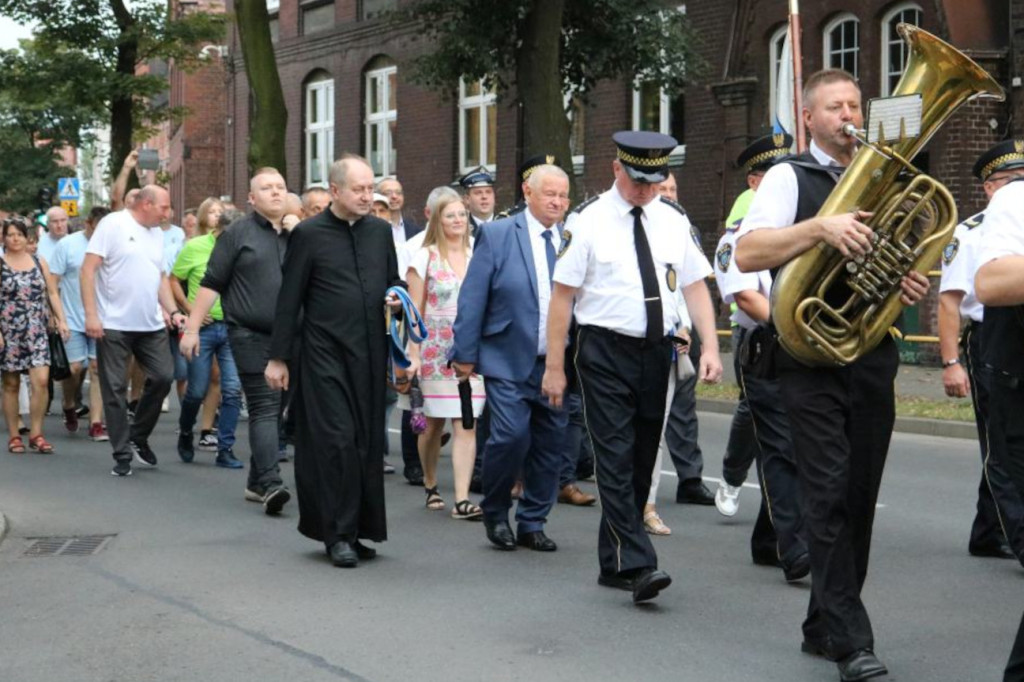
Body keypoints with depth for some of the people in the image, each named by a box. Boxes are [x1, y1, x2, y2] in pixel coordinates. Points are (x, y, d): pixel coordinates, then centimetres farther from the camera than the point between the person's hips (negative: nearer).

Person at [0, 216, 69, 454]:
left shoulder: (39, 262, 10)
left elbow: (52, 293, 12)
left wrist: (61, 320, 2)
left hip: (36, 331, 2)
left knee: (41, 380, -11)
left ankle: (36, 434, 0)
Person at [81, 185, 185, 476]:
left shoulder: (157, 233, 13)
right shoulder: (113, 224, -8)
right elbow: (88, 269, -11)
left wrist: (173, 311, 8)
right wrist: (91, 314, -17)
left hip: (152, 325, 6)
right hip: (114, 325, -6)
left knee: (164, 377, 0)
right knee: (115, 389, 0)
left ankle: (138, 437, 20)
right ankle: (122, 455, 8)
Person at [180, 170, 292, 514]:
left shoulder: (297, 236, 13)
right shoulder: (238, 233, 0)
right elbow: (211, 283, -3)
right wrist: (192, 328, -7)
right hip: (251, 335, -5)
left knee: (273, 408, 11)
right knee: (265, 407, -12)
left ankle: (256, 482, 22)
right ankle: (270, 484, -18)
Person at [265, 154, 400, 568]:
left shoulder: (380, 231, 10)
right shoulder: (309, 235, -3)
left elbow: (394, 280, 23)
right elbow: (289, 300, -1)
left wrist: (396, 296, -2)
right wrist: (277, 357, -1)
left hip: (369, 353, 5)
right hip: (325, 354, -4)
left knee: (367, 443, 6)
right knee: (335, 441, -7)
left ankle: (360, 529, 16)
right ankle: (338, 534, 1)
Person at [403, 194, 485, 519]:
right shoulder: (425, 257, 0)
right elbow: (415, 310, -2)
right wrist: (413, 355, -8)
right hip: (434, 349, -2)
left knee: (466, 426, -6)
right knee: (433, 424, 7)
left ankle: (462, 500, -8)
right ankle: (431, 486, 27)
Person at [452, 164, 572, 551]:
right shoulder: (497, 236, -2)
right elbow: (473, 298, -3)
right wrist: (465, 354, -6)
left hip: (558, 363, 4)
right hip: (508, 362, -4)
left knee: (550, 444, 6)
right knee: (511, 436, -12)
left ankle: (532, 523, 20)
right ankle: (495, 512, 11)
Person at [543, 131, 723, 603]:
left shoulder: (674, 222, 8)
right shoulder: (589, 221, -5)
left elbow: (696, 287, 7)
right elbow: (562, 295, -5)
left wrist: (710, 347, -7)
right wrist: (554, 367, -8)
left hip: (656, 351, 5)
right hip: (605, 352, -5)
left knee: (642, 460, 10)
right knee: (616, 459, -11)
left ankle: (613, 563, 21)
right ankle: (637, 565, -16)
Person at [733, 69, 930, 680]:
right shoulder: (789, 178, 2)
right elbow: (747, 254, -12)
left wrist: (916, 286, 4)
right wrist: (820, 228, -24)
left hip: (873, 357, 5)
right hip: (812, 359, -5)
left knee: (859, 498, 8)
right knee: (830, 496, -10)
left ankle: (825, 627, 21)